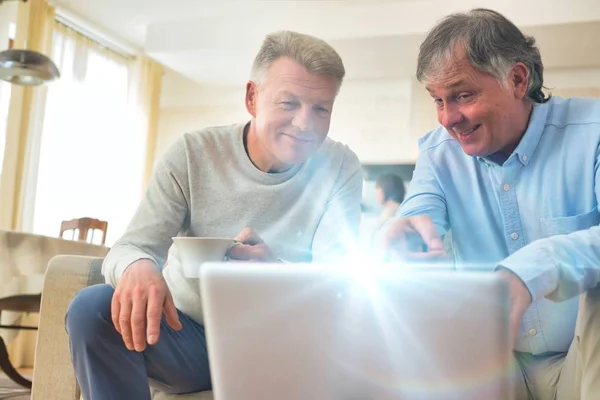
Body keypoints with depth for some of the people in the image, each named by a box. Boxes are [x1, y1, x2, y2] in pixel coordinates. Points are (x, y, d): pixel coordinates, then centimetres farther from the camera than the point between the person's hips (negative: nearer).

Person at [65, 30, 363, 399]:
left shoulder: (340, 169, -8)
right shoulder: (192, 155, -9)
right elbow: (130, 247, -12)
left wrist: (274, 270, -35)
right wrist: (138, 266, -39)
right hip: (188, 336, 1)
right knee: (93, 309, -25)